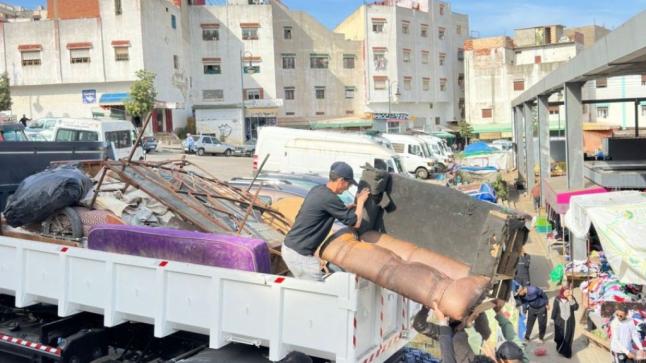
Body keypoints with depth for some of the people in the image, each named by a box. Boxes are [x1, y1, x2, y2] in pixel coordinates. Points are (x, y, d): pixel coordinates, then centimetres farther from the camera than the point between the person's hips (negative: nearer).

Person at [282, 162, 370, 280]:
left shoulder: (317, 190, 7)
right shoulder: (329, 198, -21)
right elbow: (356, 223, -13)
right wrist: (361, 201, 2)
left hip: (289, 247, 10)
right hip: (299, 253, -9)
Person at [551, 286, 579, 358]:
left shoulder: (572, 298, -3)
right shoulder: (557, 299, -7)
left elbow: (576, 308, -12)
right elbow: (554, 310, -2)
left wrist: (571, 300, -23)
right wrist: (553, 319, -1)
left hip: (569, 321, 1)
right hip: (560, 321, -1)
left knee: (568, 337, 5)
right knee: (560, 336, 8)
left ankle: (566, 352, 18)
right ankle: (560, 349, 30)